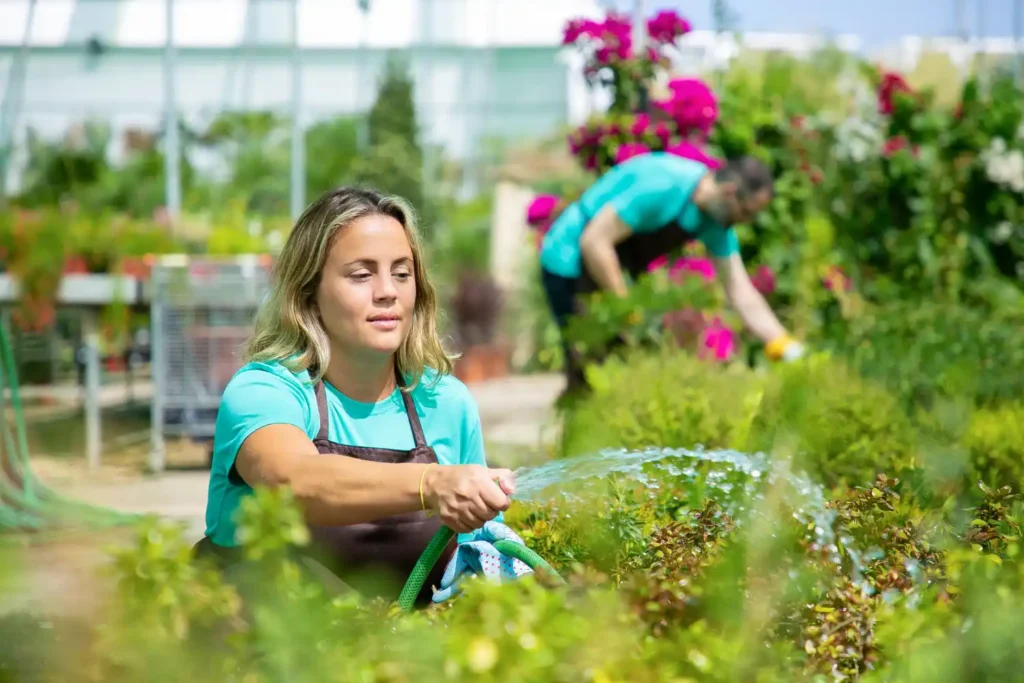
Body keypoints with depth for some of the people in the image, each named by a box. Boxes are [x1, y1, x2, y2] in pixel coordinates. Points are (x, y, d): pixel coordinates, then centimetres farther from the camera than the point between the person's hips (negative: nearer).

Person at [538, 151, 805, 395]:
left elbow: (740, 292, 0)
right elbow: (594, 242, -30)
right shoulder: (663, 187, -30)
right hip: (571, 263, -9)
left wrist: (786, 348, -9)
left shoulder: (716, 222, -3)